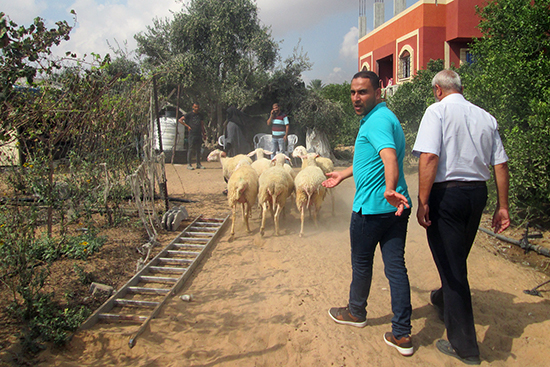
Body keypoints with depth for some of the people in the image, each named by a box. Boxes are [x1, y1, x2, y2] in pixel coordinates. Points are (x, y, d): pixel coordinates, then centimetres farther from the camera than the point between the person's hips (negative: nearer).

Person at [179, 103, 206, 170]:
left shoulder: (200, 115, 16)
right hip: (192, 134, -5)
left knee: (198, 149, 8)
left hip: (199, 134, 5)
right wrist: (187, 126, -6)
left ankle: (198, 164, 13)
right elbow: (180, 120, -2)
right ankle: (189, 164, 0)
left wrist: (203, 133, 16)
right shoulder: (189, 114, 0)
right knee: (191, 149, -5)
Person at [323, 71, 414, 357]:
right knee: (396, 266, 7)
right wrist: (343, 175, 40)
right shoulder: (383, 117, 17)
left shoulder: (376, 120, -16)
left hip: (371, 207, -9)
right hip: (396, 207, 9)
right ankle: (402, 335, 12)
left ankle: (356, 312, 35)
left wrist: (389, 189, -53)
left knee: (361, 264, 13)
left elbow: (389, 155, -36)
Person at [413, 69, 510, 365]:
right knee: (458, 259, 24)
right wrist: (502, 205, 12)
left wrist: (422, 202, -18)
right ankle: (443, 301, 50)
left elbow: (429, 156, -19)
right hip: (477, 193, 6)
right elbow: (500, 164, 7)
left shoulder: (437, 111, -7)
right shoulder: (486, 117, 9)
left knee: (451, 265, 3)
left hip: (447, 193, -6)